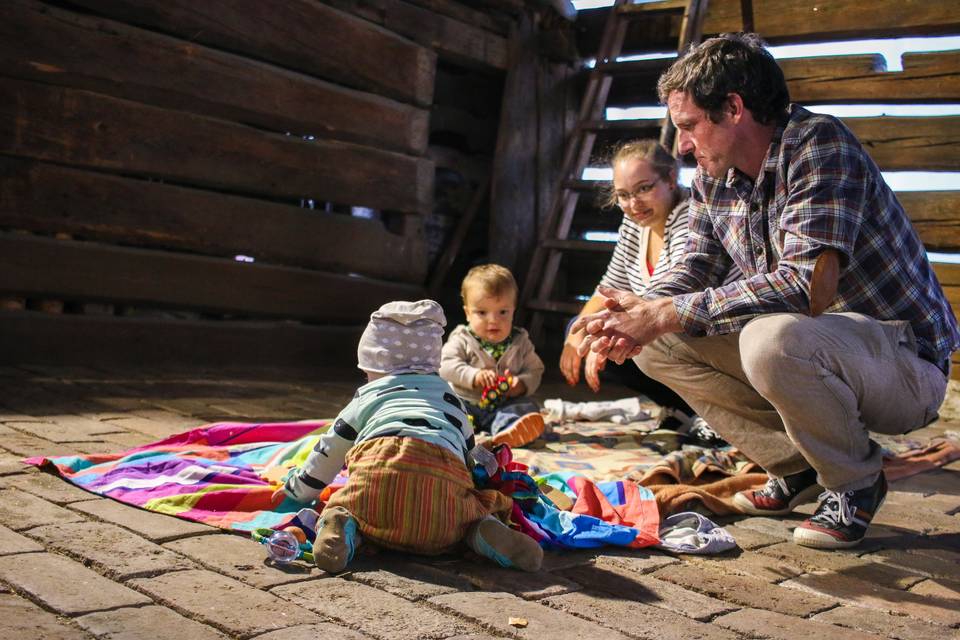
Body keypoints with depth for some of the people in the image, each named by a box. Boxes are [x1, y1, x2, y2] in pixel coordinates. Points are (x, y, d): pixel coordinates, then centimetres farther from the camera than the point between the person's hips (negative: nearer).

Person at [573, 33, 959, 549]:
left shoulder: (820, 144, -21)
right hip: (805, 346, 8)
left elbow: (809, 285, -33)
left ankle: (855, 482, -7)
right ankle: (798, 469, 8)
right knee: (659, 346, -3)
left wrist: (667, 314, -29)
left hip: (905, 360, -8)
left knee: (774, 338, -37)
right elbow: (694, 270, 9)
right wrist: (641, 317, -15)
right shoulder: (712, 181, 2)